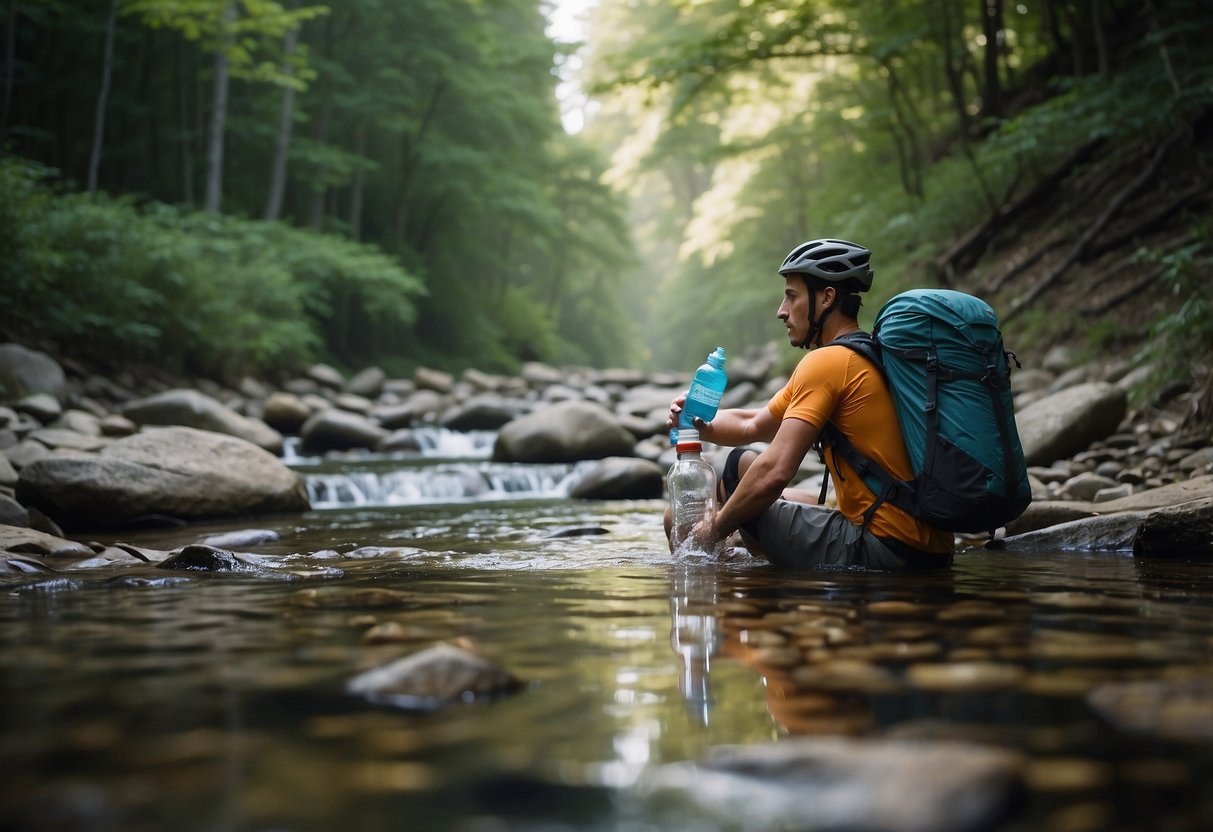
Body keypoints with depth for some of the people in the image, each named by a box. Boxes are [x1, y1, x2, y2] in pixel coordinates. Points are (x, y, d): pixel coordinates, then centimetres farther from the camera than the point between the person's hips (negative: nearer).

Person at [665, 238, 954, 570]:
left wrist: (717, 527, -5)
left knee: (741, 468, 0)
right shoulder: (871, 360, 19)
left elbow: (774, 473, -21)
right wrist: (700, 423, 5)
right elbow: (752, 425, 24)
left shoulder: (826, 362, -11)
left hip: (882, 551, -10)